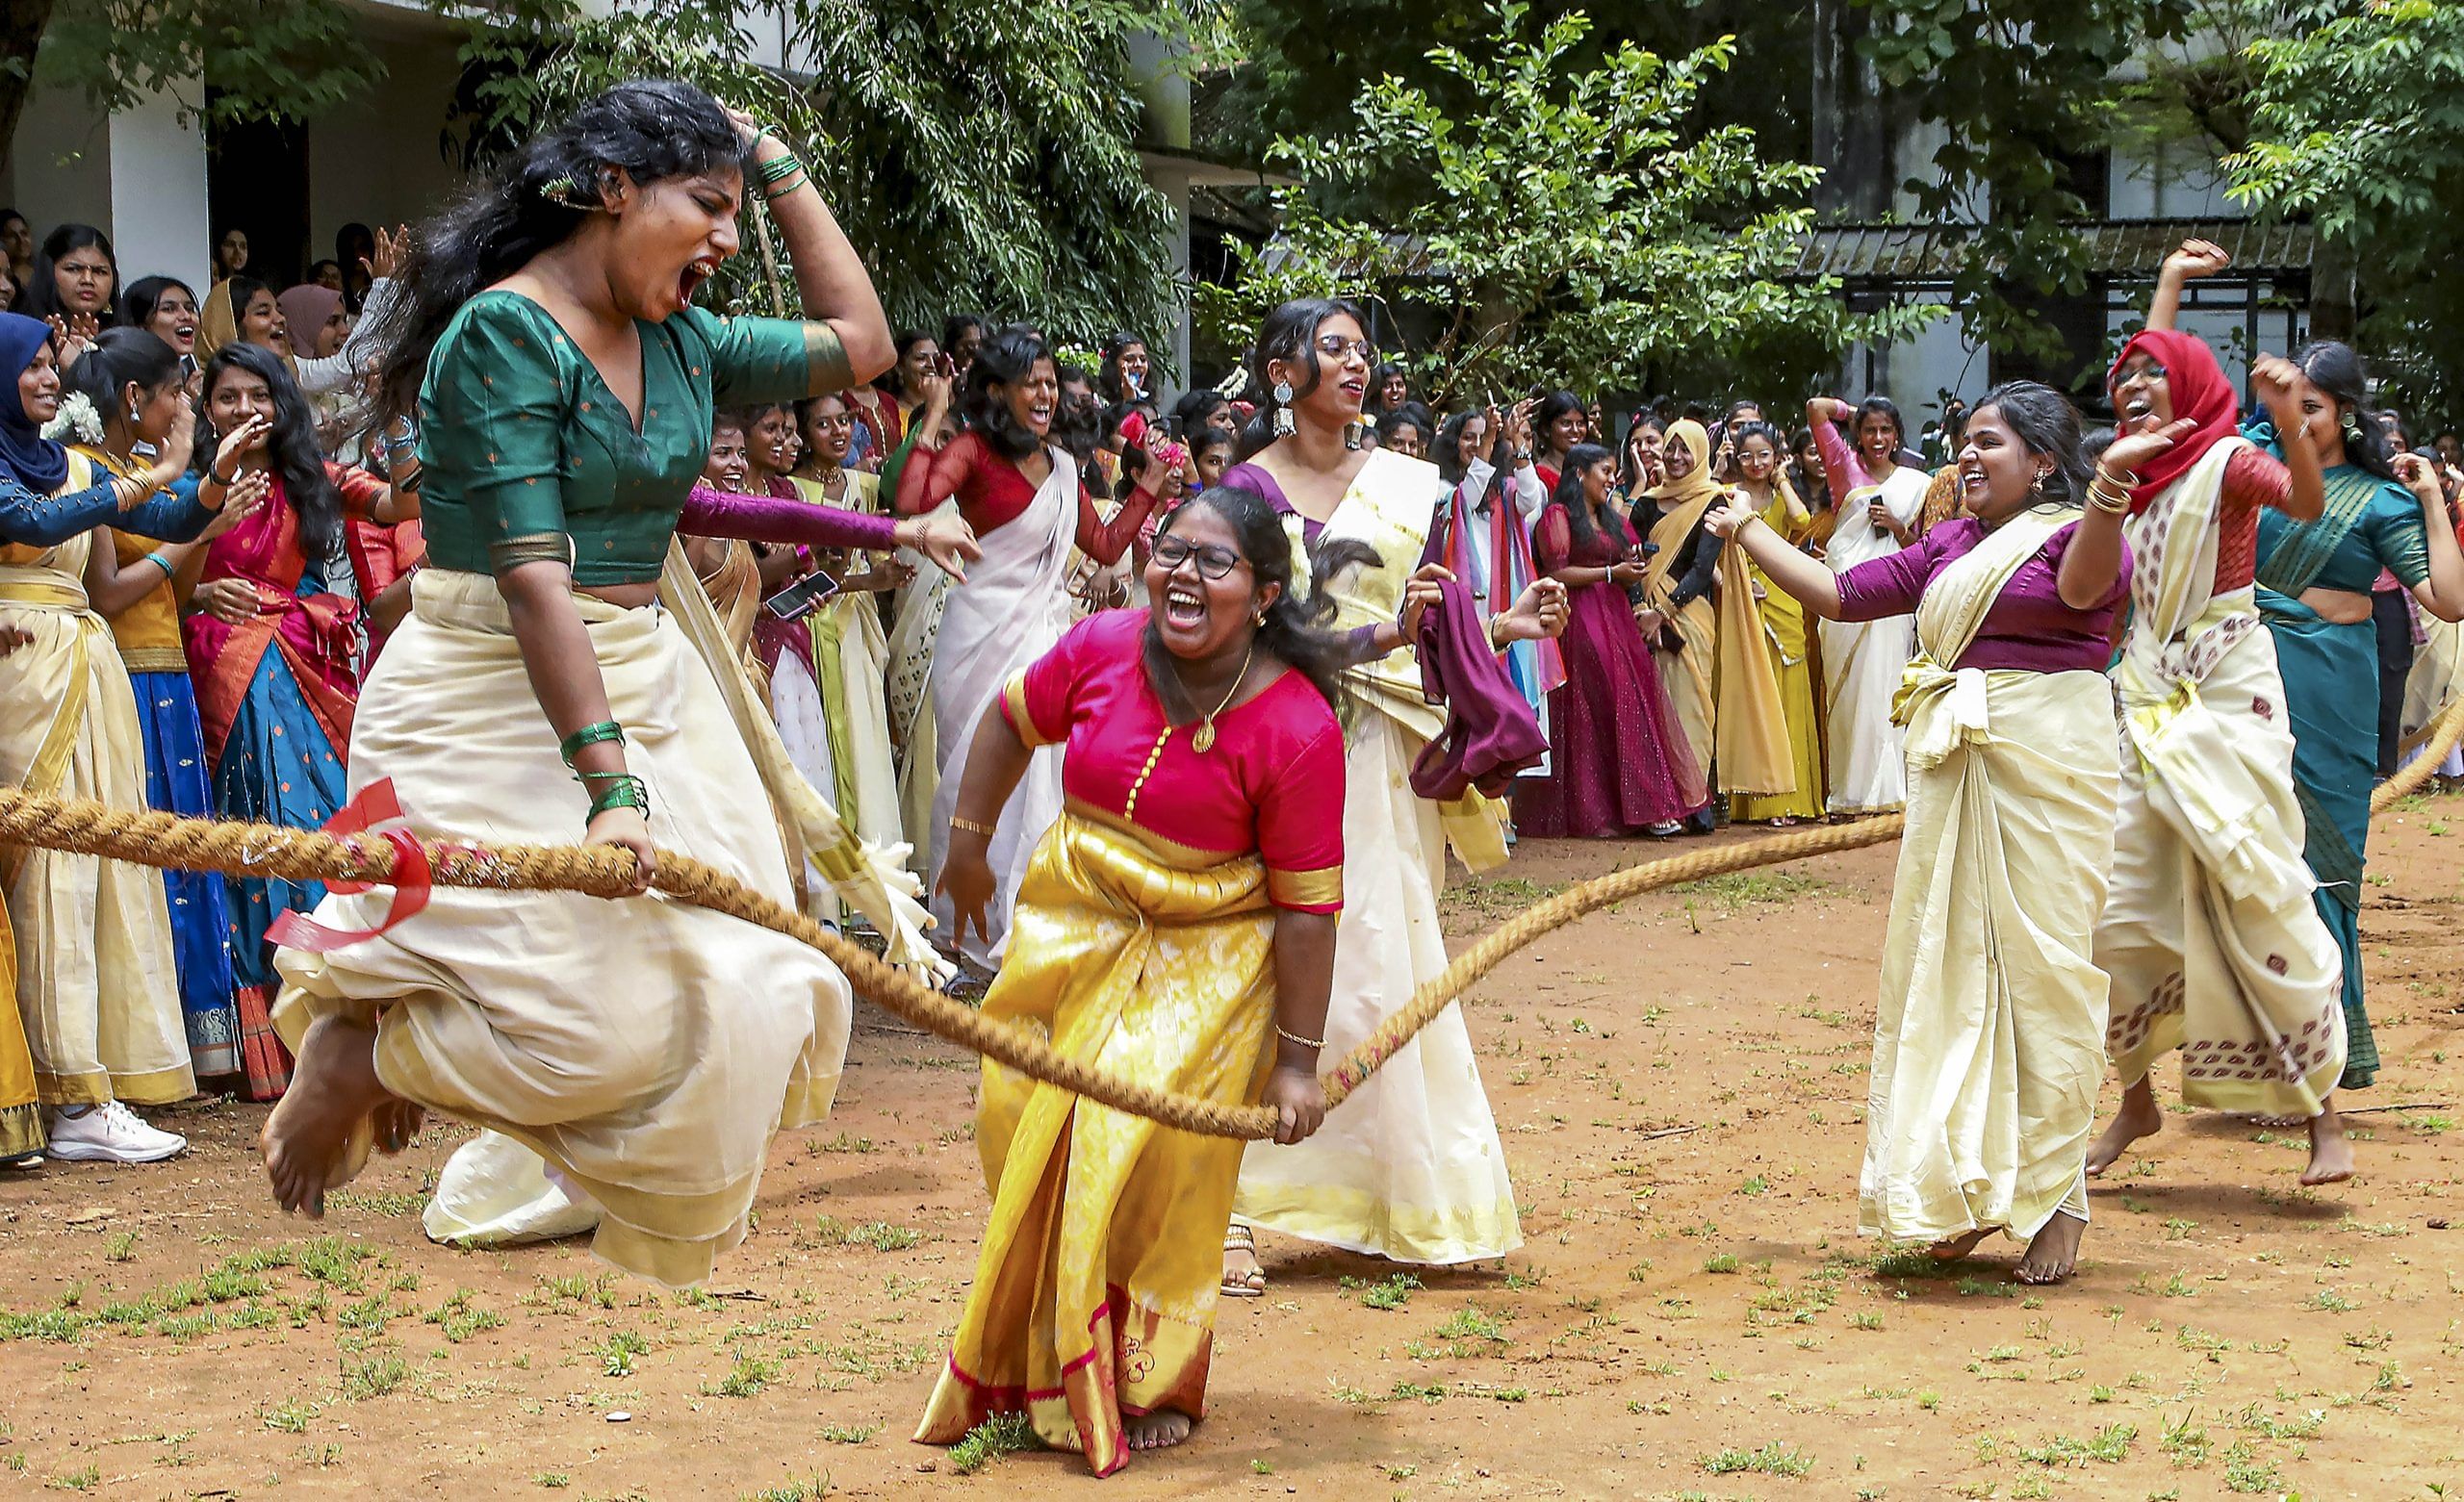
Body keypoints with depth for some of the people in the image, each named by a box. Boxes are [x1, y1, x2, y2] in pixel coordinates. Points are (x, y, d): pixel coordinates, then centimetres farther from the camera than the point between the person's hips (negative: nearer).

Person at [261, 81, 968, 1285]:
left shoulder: (680, 340, 7)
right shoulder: (505, 332, -15)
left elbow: (858, 343, 15)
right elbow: (533, 576, -22)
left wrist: (777, 167, 11)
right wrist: (609, 785, -29)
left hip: (646, 682, 8)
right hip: (495, 703, -8)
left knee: (729, 985, 0)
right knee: (592, 1014, -18)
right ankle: (350, 1041, 9)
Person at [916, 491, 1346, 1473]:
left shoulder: (1298, 729, -22)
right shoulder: (1103, 648, -11)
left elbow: (1306, 907, -18)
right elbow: (1012, 723, 10)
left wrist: (1297, 1060, -15)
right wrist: (968, 844, 14)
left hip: (1200, 970, -4)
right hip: (1068, 934, 5)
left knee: (1155, 1164, -5)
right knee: (1031, 1140, 11)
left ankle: (1151, 1386, 18)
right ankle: (1038, 1368, 32)